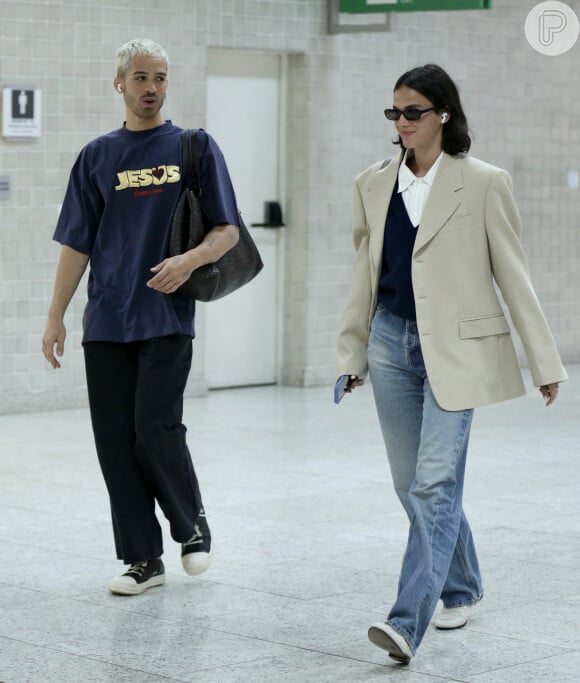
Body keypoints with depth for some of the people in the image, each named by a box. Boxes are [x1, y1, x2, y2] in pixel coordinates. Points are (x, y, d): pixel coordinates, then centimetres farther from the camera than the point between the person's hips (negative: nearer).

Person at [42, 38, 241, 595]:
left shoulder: (195, 148, 5)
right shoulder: (97, 156, 12)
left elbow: (228, 230, 3)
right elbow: (76, 244, 12)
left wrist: (190, 261, -17)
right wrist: (56, 317, 6)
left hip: (167, 318, -3)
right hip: (106, 320, 3)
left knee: (156, 431, -11)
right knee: (115, 442, 2)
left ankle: (192, 527, 15)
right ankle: (142, 559, 12)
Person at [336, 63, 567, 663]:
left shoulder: (482, 183, -6)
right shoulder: (373, 185, 6)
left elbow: (512, 274, -4)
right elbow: (364, 275, 13)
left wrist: (544, 362, -2)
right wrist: (351, 354, 13)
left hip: (454, 348, -5)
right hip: (392, 343, 5)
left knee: (434, 484, -14)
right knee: (413, 485, 12)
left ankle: (408, 623, -17)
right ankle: (461, 588, 33)